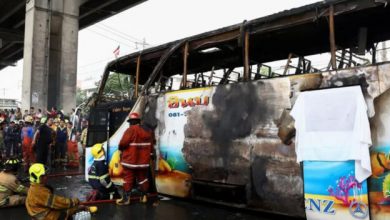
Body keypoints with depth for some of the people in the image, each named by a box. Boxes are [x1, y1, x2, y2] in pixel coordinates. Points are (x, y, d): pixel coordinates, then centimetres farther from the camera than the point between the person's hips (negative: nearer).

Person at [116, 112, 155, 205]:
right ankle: (144, 196, 19)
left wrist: (121, 148, 1)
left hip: (130, 160, -6)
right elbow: (151, 146, 17)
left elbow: (123, 143, -20)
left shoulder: (131, 129, -15)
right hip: (143, 160, 6)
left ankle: (126, 198, 6)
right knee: (142, 178, 15)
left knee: (128, 179, 3)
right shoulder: (149, 131, 8)